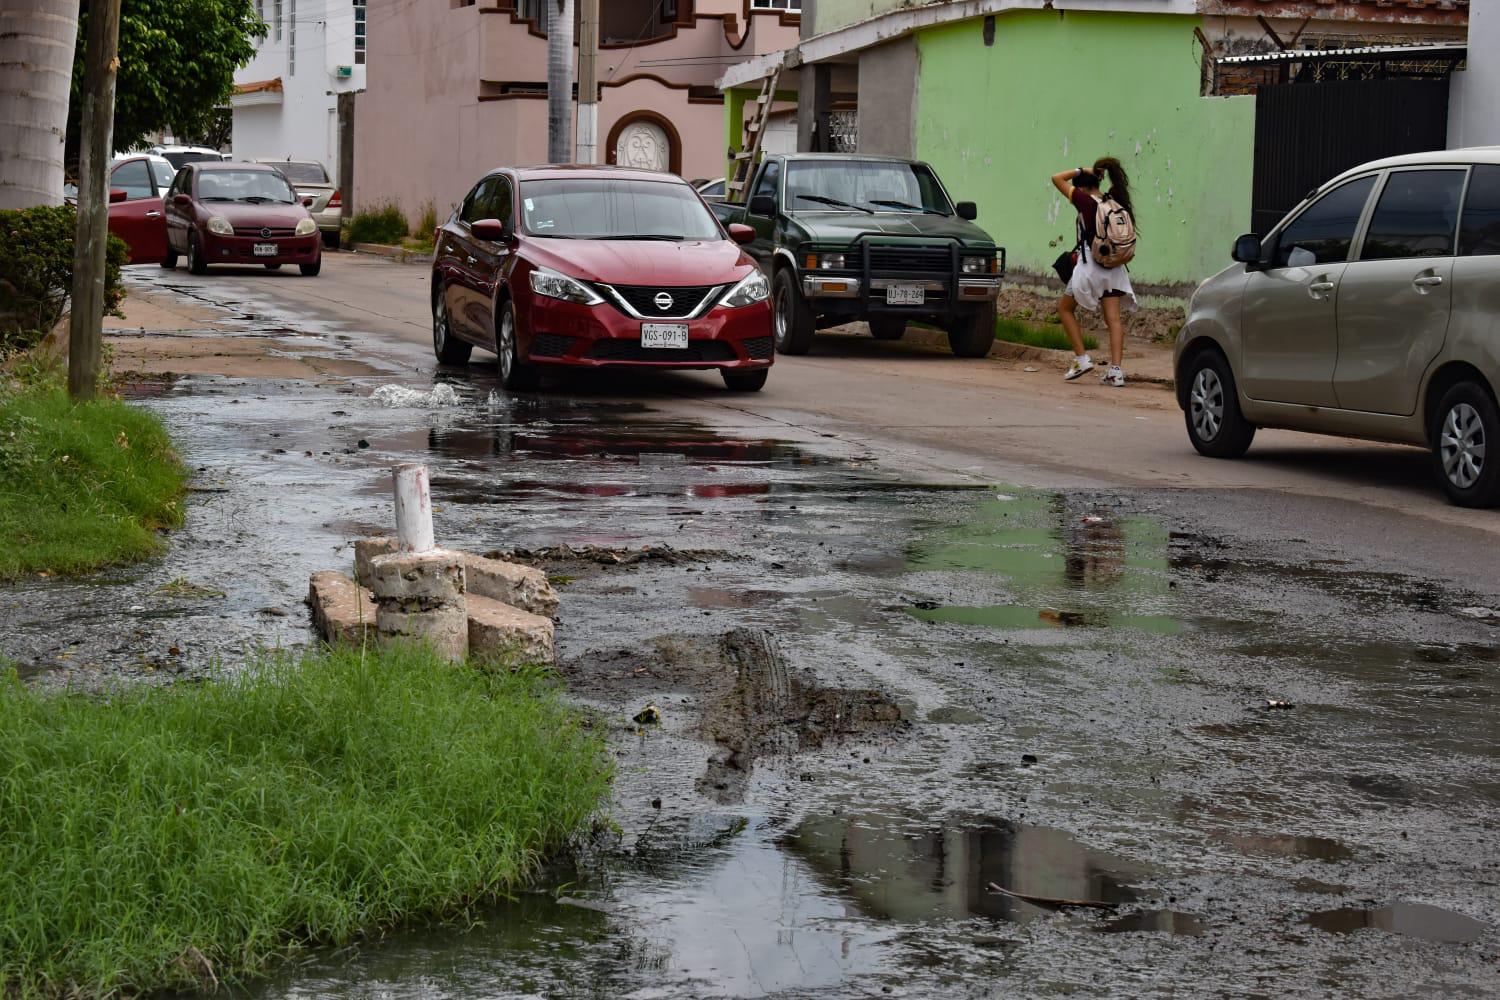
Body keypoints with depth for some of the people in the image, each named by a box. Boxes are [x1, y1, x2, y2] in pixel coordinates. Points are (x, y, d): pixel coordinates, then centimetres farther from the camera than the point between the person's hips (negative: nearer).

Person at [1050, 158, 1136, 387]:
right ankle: (1115, 370, -8)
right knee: (1113, 318, 1)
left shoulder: (1085, 201, -8)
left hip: (1090, 265, -5)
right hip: (1114, 268, 5)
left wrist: (1081, 170, 3)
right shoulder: (1114, 204, 6)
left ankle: (1082, 358, 4)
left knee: (1065, 308, 13)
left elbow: (1057, 178, -4)